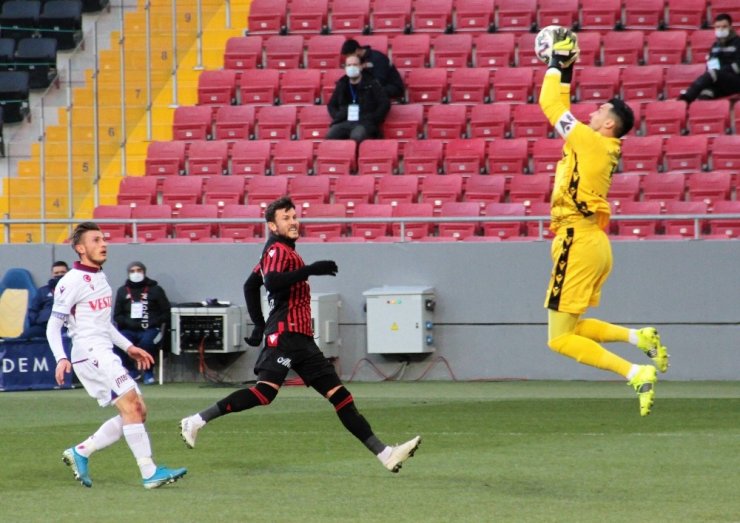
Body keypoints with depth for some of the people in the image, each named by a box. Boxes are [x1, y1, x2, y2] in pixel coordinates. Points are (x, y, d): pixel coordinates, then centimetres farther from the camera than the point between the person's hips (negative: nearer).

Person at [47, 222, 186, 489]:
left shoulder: (100, 277, 18)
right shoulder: (72, 282, -9)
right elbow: (53, 326, -9)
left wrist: (128, 346, 22)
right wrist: (61, 359, -22)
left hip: (105, 355, 9)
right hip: (90, 354, -9)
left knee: (137, 411, 5)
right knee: (130, 405, -18)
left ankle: (80, 452, 11)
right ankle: (149, 472, -19)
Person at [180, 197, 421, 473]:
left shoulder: (284, 251, 24)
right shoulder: (277, 250, -5)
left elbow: (250, 286, 31)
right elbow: (272, 282, -25)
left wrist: (260, 325, 29)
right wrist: (310, 270, -26)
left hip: (301, 339, 10)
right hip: (284, 335, -10)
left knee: (339, 394, 2)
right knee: (264, 393, -21)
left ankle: (384, 454, -3)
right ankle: (196, 421, -12)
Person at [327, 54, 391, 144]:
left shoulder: (371, 84, 8)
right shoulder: (341, 85, 19)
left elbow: (385, 104, 4)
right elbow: (331, 105, 31)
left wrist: (373, 119, -5)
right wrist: (337, 116, 10)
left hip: (365, 123, -4)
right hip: (344, 122, 4)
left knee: (356, 136, -40)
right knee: (330, 136, -30)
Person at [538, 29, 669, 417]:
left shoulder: (590, 141, -10)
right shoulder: (597, 147, 13)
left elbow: (550, 103, -8)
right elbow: (558, 108, 25)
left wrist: (558, 63, 3)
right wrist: (566, 72, 22)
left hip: (579, 244, -9)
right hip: (592, 242, 9)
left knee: (560, 338, -7)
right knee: (571, 327, 18)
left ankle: (636, 374, -15)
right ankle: (639, 337, 5)